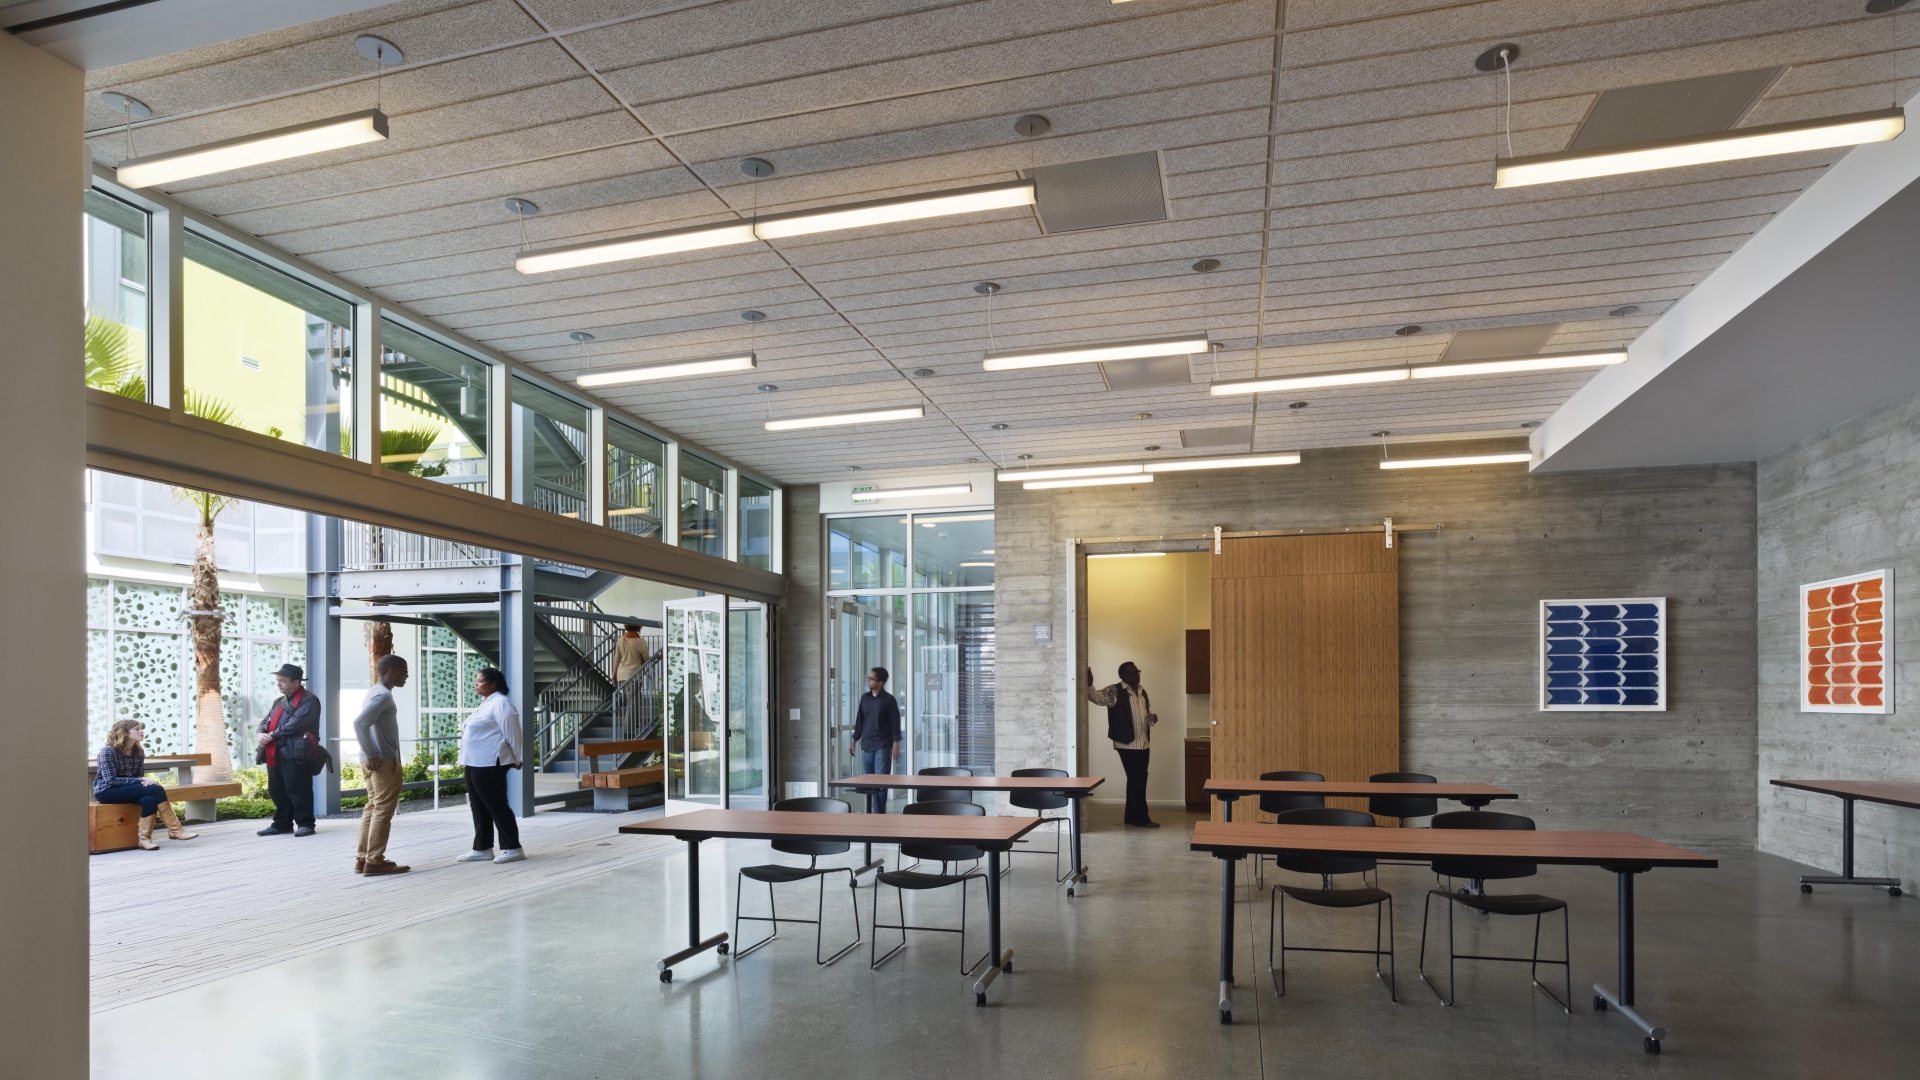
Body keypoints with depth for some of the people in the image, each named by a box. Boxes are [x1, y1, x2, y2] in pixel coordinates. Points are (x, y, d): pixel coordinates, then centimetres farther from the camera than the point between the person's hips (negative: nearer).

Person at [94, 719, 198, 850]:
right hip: (106, 792, -6)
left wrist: (145, 781, -15)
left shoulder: (139, 751, 3)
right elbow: (111, 780, -21)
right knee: (156, 789, -27)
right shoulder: (108, 751, -15)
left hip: (127, 790, 6)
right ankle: (175, 830, -24)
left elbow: (140, 777, 9)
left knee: (149, 799, -32)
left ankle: (145, 839, -27)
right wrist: (139, 780, -25)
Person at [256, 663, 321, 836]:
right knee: (277, 791, 12)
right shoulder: (278, 702, 25)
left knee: (297, 790, -8)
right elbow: (265, 721, 19)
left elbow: (295, 724, -16)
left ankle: (305, 824, -2)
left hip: (296, 753, -9)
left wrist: (272, 735, -13)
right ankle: (282, 824, 21)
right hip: (275, 753, 9)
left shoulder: (308, 700, -6)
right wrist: (261, 734, -3)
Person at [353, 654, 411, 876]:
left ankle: (363, 858, 17)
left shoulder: (376, 692, 16)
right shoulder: (383, 695, -15)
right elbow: (360, 723, -26)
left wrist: (370, 756, 19)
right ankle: (374, 862, -2)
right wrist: (371, 756, -22)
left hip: (378, 761, 10)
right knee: (382, 811, -5)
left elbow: (363, 723, 21)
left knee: (372, 808, 13)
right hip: (384, 762, -10)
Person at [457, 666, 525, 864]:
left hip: (490, 764, -10)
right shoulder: (485, 704, 17)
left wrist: (515, 760, -7)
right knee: (479, 807, 12)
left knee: (496, 806, -6)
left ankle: (513, 848, 1)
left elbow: (512, 733, -14)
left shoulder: (500, 703, -15)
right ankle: (482, 849, 19)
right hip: (475, 763, 10)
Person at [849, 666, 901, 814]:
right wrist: (854, 741, 14)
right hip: (866, 745, 5)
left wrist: (896, 745, -13)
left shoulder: (888, 699, -7)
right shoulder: (865, 698, 8)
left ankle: (879, 813, -1)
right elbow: (859, 721, 14)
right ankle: (871, 811, 16)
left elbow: (895, 723, -7)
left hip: (883, 746, -5)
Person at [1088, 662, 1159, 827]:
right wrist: (1089, 685, -41)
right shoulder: (1115, 691, -9)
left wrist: (1152, 719, -1)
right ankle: (1141, 818, 1)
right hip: (1128, 744, -7)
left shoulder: (1142, 691, 14)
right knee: (1138, 779, -6)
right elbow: (1097, 696, -22)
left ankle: (1132, 816, 21)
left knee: (1136, 780, 12)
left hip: (1143, 744, 8)